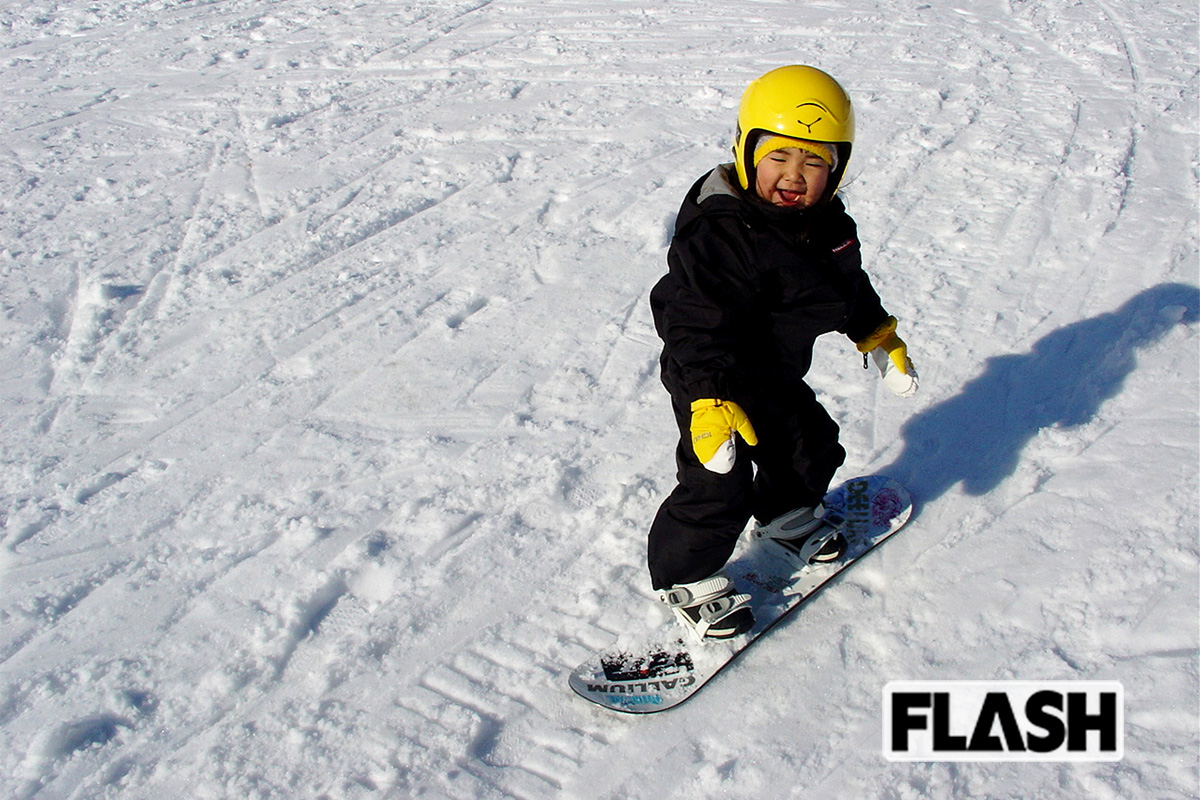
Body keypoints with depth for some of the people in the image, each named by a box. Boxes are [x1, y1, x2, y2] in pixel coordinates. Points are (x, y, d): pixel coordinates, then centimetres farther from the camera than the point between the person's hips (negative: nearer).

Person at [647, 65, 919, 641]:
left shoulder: (827, 222, -2)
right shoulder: (721, 232, -31)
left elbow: (849, 286, 16)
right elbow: (700, 324, -35)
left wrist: (879, 336, 22)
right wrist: (711, 401, -42)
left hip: (777, 375, 9)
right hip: (714, 378, -9)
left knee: (811, 447, 24)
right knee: (719, 487, -5)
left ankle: (786, 514, 54)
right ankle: (685, 577, 18)